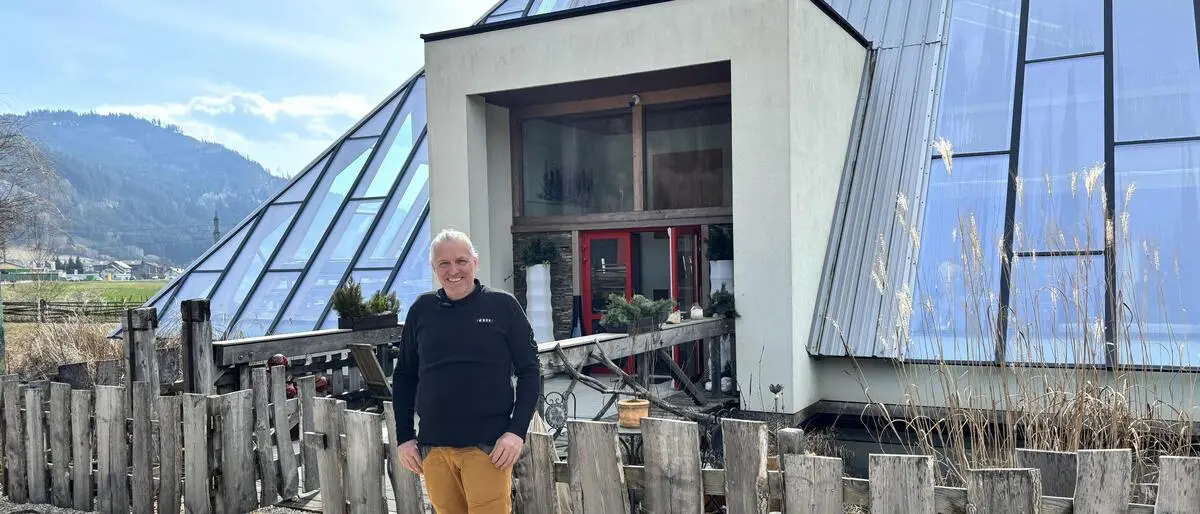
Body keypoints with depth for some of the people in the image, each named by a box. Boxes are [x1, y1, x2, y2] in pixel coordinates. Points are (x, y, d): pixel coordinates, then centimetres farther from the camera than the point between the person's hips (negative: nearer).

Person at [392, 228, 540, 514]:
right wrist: (405, 437, 7)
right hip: (433, 447, 3)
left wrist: (517, 431, -9)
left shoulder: (503, 306, -1)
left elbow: (529, 372, 0)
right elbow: (404, 377, 13)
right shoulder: (421, 310, 6)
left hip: (488, 447, -3)